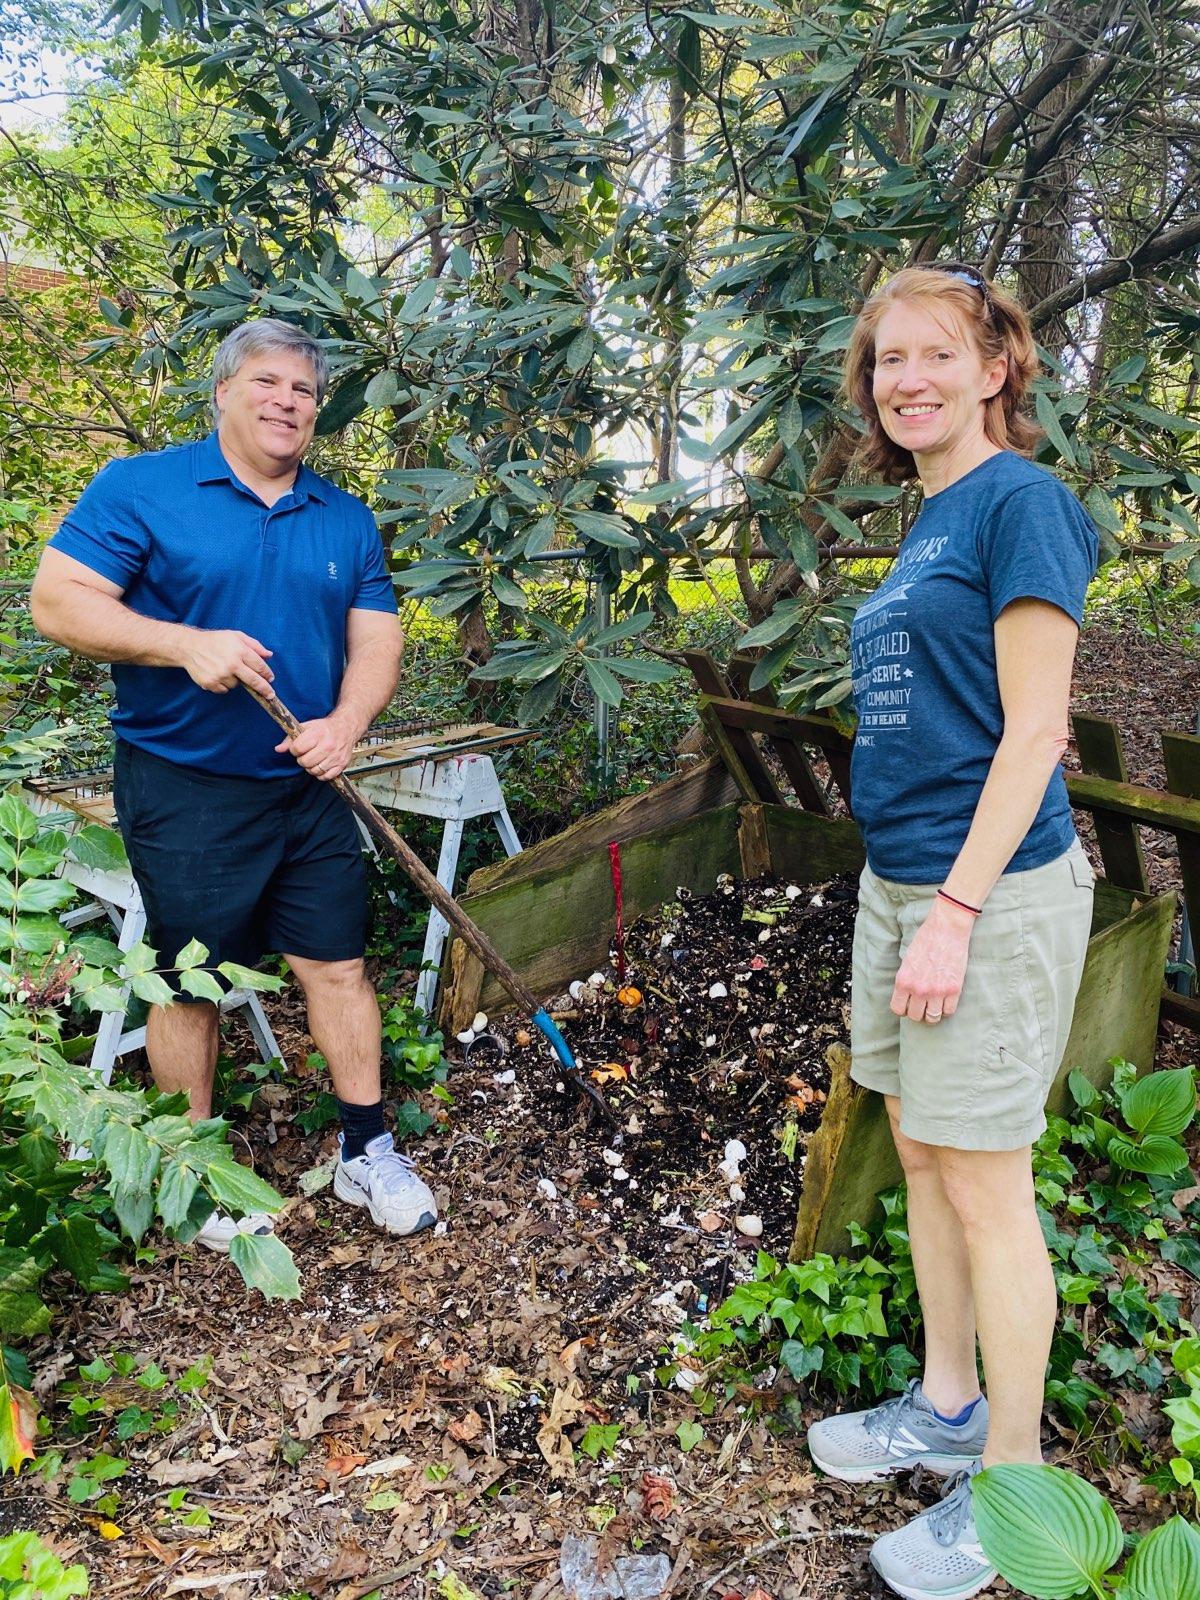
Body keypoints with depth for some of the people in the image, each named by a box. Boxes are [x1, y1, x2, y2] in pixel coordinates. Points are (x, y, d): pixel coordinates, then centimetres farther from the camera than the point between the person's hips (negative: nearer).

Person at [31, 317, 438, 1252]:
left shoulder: (347, 521, 8)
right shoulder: (140, 489, -4)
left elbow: (377, 640, 5)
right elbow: (59, 602, -11)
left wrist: (346, 724, -15)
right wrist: (189, 644, -24)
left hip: (310, 789, 4)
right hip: (185, 790, -3)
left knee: (339, 965, 7)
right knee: (189, 985, 8)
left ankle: (368, 1151, 23)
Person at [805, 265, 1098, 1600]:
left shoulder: (1021, 500, -11)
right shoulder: (927, 524, 14)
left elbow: (1032, 726, -16)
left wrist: (955, 913, -19)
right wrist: (907, 895, 17)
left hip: (992, 889, -8)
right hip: (899, 878, 9)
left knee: (985, 1188, 2)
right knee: (921, 1154, 17)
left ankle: (1014, 1482, 22)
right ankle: (947, 1406, 36)